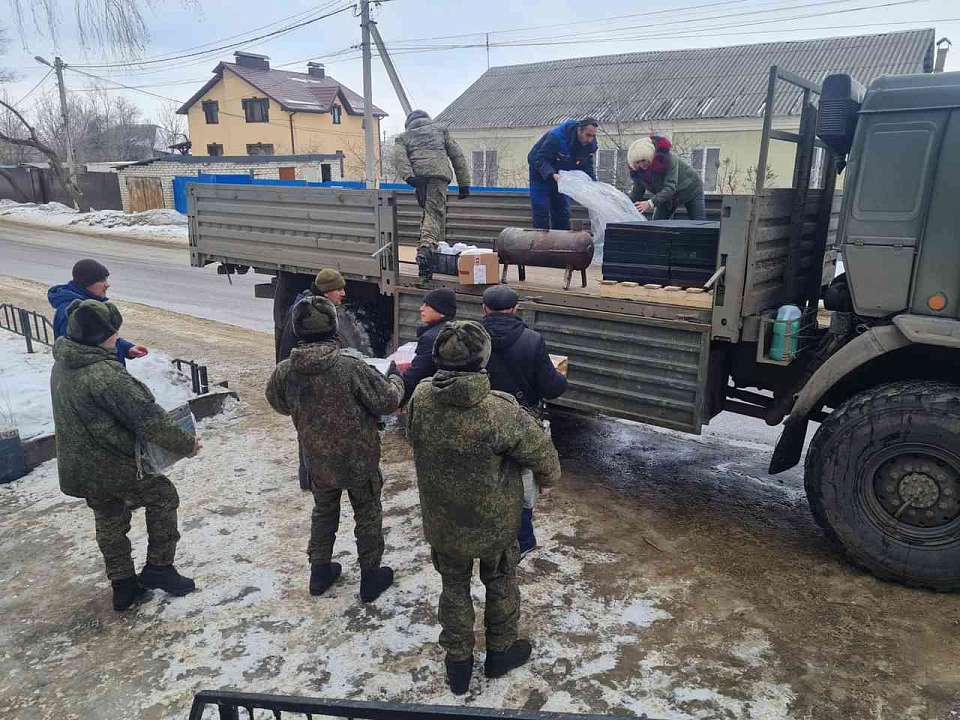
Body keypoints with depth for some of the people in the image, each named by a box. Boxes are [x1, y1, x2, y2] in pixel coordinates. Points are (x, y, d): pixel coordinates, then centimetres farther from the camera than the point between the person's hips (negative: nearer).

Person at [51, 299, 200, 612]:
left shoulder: (62, 366, 2)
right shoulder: (105, 374, -27)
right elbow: (149, 419, -27)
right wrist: (187, 444, -16)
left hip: (78, 467, 8)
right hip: (115, 467, -8)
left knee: (110, 522, 22)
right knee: (163, 495, 13)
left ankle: (124, 587, 32)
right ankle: (158, 568, 17)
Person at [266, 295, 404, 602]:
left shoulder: (285, 371, -13)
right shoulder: (350, 364, -27)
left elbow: (278, 403, 7)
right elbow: (386, 401, -18)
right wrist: (395, 377, 1)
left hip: (317, 459, 4)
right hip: (358, 458, -3)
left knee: (323, 511, 26)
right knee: (368, 514, 17)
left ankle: (320, 572, 39)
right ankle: (370, 577, 29)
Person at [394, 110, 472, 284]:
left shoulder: (404, 136, 27)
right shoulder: (440, 129, 29)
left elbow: (400, 157, 4)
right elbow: (457, 155, 20)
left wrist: (408, 176, -10)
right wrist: (464, 183, 18)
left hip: (418, 176, 2)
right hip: (439, 172, -2)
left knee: (431, 211, 18)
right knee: (434, 213, -14)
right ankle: (426, 247, -36)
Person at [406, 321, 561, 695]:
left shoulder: (420, 398, -19)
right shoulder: (501, 411, -31)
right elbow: (542, 453, -17)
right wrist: (547, 478, 5)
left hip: (442, 522, 3)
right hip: (495, 523, -2)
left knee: (454, 586, 24)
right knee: (500, 582, 24)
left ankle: (458, 661, 39)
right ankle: (500, 651, 44)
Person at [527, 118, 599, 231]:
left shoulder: (591, 143, -14)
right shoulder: (556, 136, -34)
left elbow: (587, 166, -2)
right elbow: (540, 159, -34)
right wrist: (552, 174, -49)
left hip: (562, 174, 6)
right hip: (540, 170, -6)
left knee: (563, 210, 6)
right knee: (541, 209, -10)